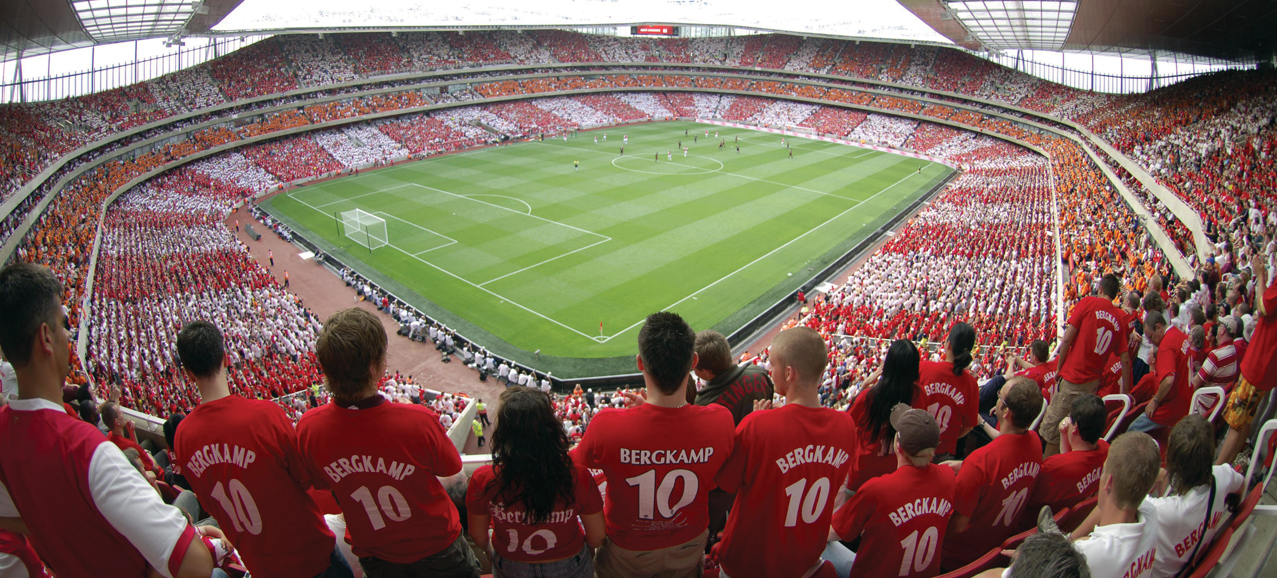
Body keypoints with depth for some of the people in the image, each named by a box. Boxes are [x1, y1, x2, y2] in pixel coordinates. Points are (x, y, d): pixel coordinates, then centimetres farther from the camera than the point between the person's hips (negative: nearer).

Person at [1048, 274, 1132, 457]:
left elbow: (1067, 339, -10)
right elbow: (1125, 360, 6)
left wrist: (1060, 368, 1)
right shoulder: (1120, 319, 7)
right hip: (1094, 381, 6)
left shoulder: (1089, 302, -5)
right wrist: (1126, 392, 13)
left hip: (1073, 377, -6)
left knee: (1052, 430, 0)